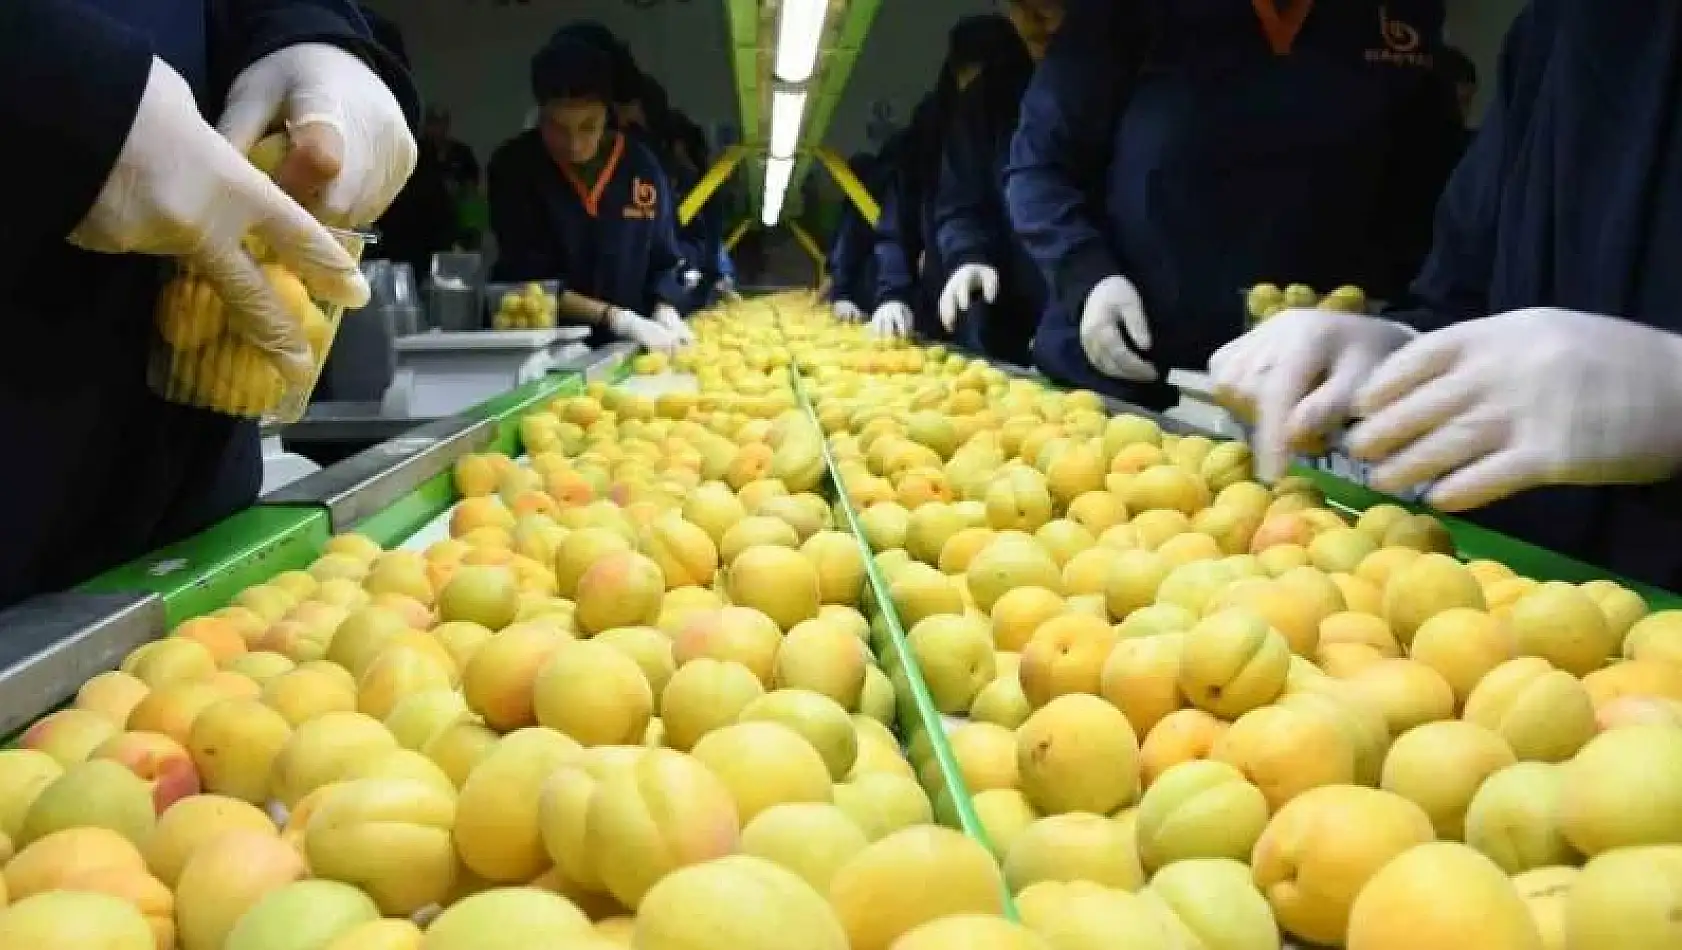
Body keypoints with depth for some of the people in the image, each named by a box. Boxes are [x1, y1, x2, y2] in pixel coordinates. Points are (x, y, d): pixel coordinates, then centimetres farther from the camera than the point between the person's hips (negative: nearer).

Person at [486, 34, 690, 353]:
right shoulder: (513, 167, -4)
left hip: (624, 351, 4)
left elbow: (663, 263, 10)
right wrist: (615, 318, -18)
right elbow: (527, 280, -9)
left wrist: (665, 313, -10)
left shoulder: (642, 168, 3)